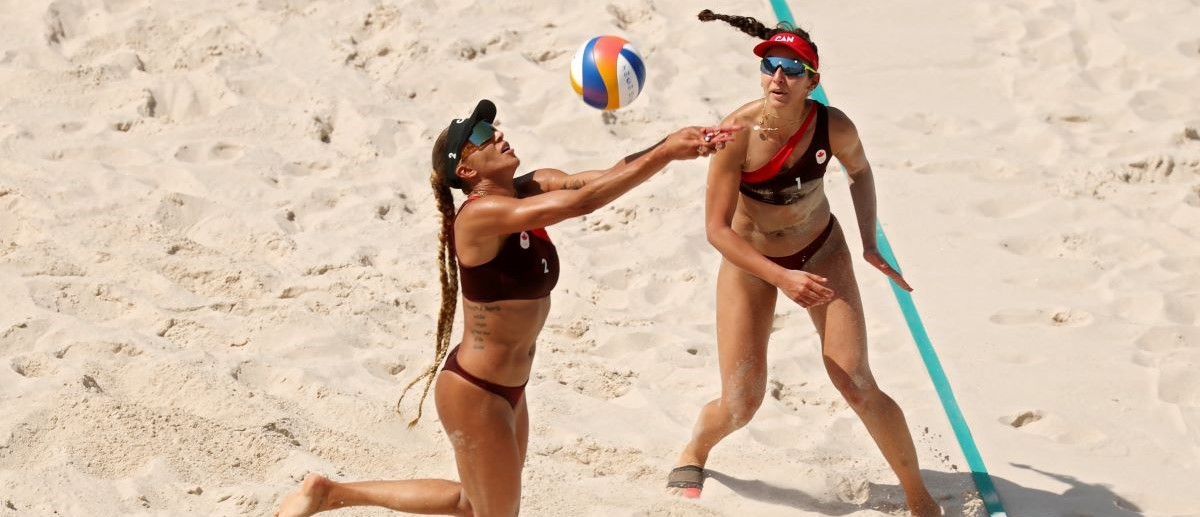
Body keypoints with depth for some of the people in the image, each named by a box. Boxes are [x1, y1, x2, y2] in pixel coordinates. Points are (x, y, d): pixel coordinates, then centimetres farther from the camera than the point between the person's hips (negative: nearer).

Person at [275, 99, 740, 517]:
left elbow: (609, 176, -14)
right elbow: (581, 201, -37)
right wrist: (665, 152, -37)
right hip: (474, 395, -9)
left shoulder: (533, 188, -2)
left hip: (508, 389, 9)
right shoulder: (480, 215, -26)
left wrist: (672, 146, -31)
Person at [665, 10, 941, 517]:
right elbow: (716, 228, -26)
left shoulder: (833, 127, -22)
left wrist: (870, 245, 2)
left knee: (857, 385, -8)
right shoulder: (738, 133, -28)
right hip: (749, 263, -1)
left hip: (821, 252, 1)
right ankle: (694, 452, 35)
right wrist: (781, 278, -35)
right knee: (740, 405, -2)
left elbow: (860, 171, 3)